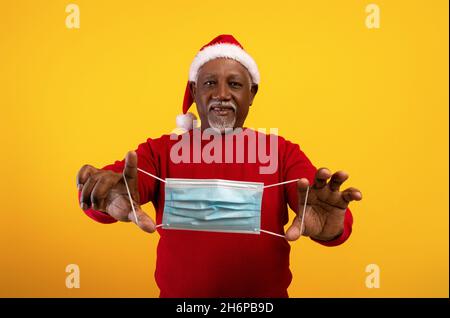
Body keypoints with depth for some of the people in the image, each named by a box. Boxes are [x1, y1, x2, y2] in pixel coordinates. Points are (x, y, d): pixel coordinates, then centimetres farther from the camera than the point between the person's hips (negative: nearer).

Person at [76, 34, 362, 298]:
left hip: (266, 293, 0)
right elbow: (102, 190, -22)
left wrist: (329, 225, -42)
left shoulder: (282, 151, -5)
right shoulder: (160, 150, -5)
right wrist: (112, 200, -45)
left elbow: (335, 221, -18)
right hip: (178, 293, 0)